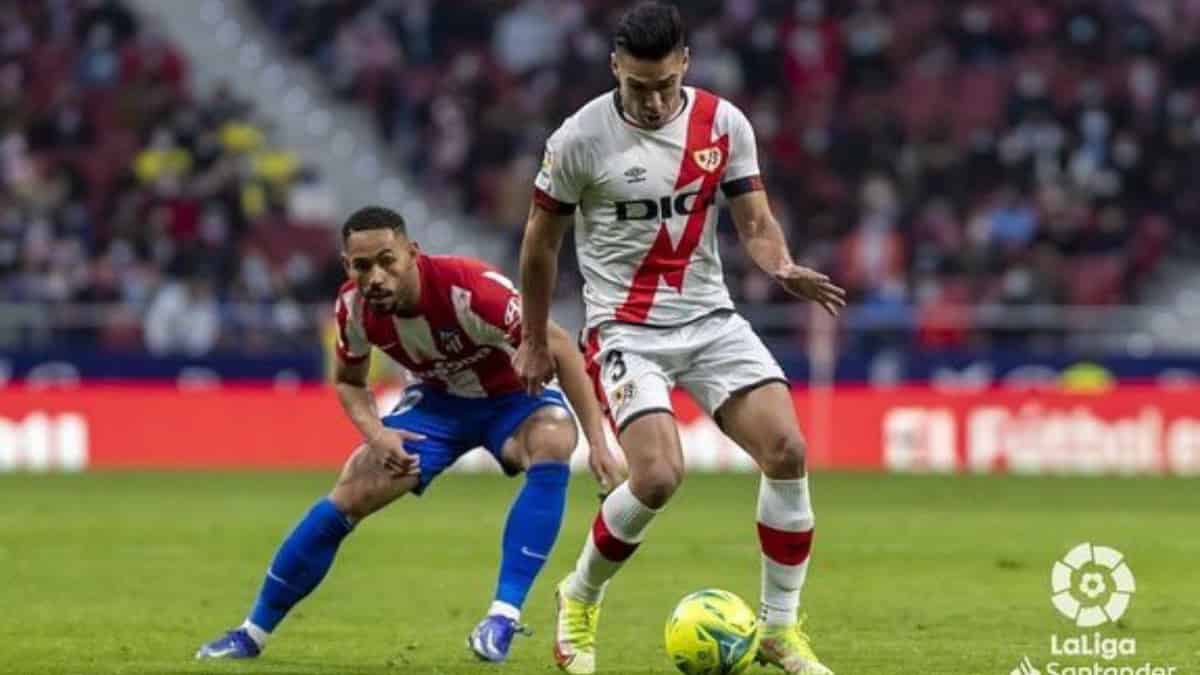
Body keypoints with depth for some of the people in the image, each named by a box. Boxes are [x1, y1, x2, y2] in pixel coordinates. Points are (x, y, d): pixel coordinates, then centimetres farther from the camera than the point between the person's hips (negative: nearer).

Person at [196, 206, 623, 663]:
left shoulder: (469, 288, -36)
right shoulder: (354, 306, -20)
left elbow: (559, 348, -28)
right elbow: (349, 381, 2)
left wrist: (598, 441, -32)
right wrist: (376, 434, -19)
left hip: (513, 396, -4)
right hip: (436, 401, 4)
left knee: (553, 444, -37)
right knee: (349, 497, -8)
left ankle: (504, 617, -33)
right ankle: (253, 633, 10)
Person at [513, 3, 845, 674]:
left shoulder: (724, 123, -2)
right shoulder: (581, 139, -10)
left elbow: (755, 222, 2)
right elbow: (542, 241, 3)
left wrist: (784, 267, -21)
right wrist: (534, 340, 10)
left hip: (709, 315, 4)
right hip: (627, 328, -4)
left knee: (787, 450, -13)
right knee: (659, 476, -21)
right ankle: (579, 601, 7)